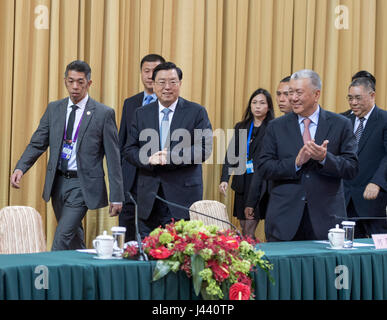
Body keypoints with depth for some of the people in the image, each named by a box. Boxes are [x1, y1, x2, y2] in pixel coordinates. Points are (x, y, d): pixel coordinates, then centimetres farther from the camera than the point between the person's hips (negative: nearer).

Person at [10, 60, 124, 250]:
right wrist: (20, 168, -14)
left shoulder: (104, 114, -5)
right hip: (58, 182, 5)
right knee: (74, 238, 16)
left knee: (62, 237, -13)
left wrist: (116, 197, -8)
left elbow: (113, 157, -5)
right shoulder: (54, 109, 8)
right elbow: (37, 143, 5)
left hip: (83, 185, -5)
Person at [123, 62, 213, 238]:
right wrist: (149, 159, -12)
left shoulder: (197, 112, 3)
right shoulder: (141, 114, 13)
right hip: (149, 197, 3)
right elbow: (129, 150, 9)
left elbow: (204, 149, -6)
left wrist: (171, 157, -18)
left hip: (183, 195, -3)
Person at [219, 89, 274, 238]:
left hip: (262, 184, -5)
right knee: (245, 230, 9)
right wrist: (224, 179, -8)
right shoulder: (240, 127, 12)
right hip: (242, 184, 5)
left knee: (248, 233, -8)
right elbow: (231, 154, 7)